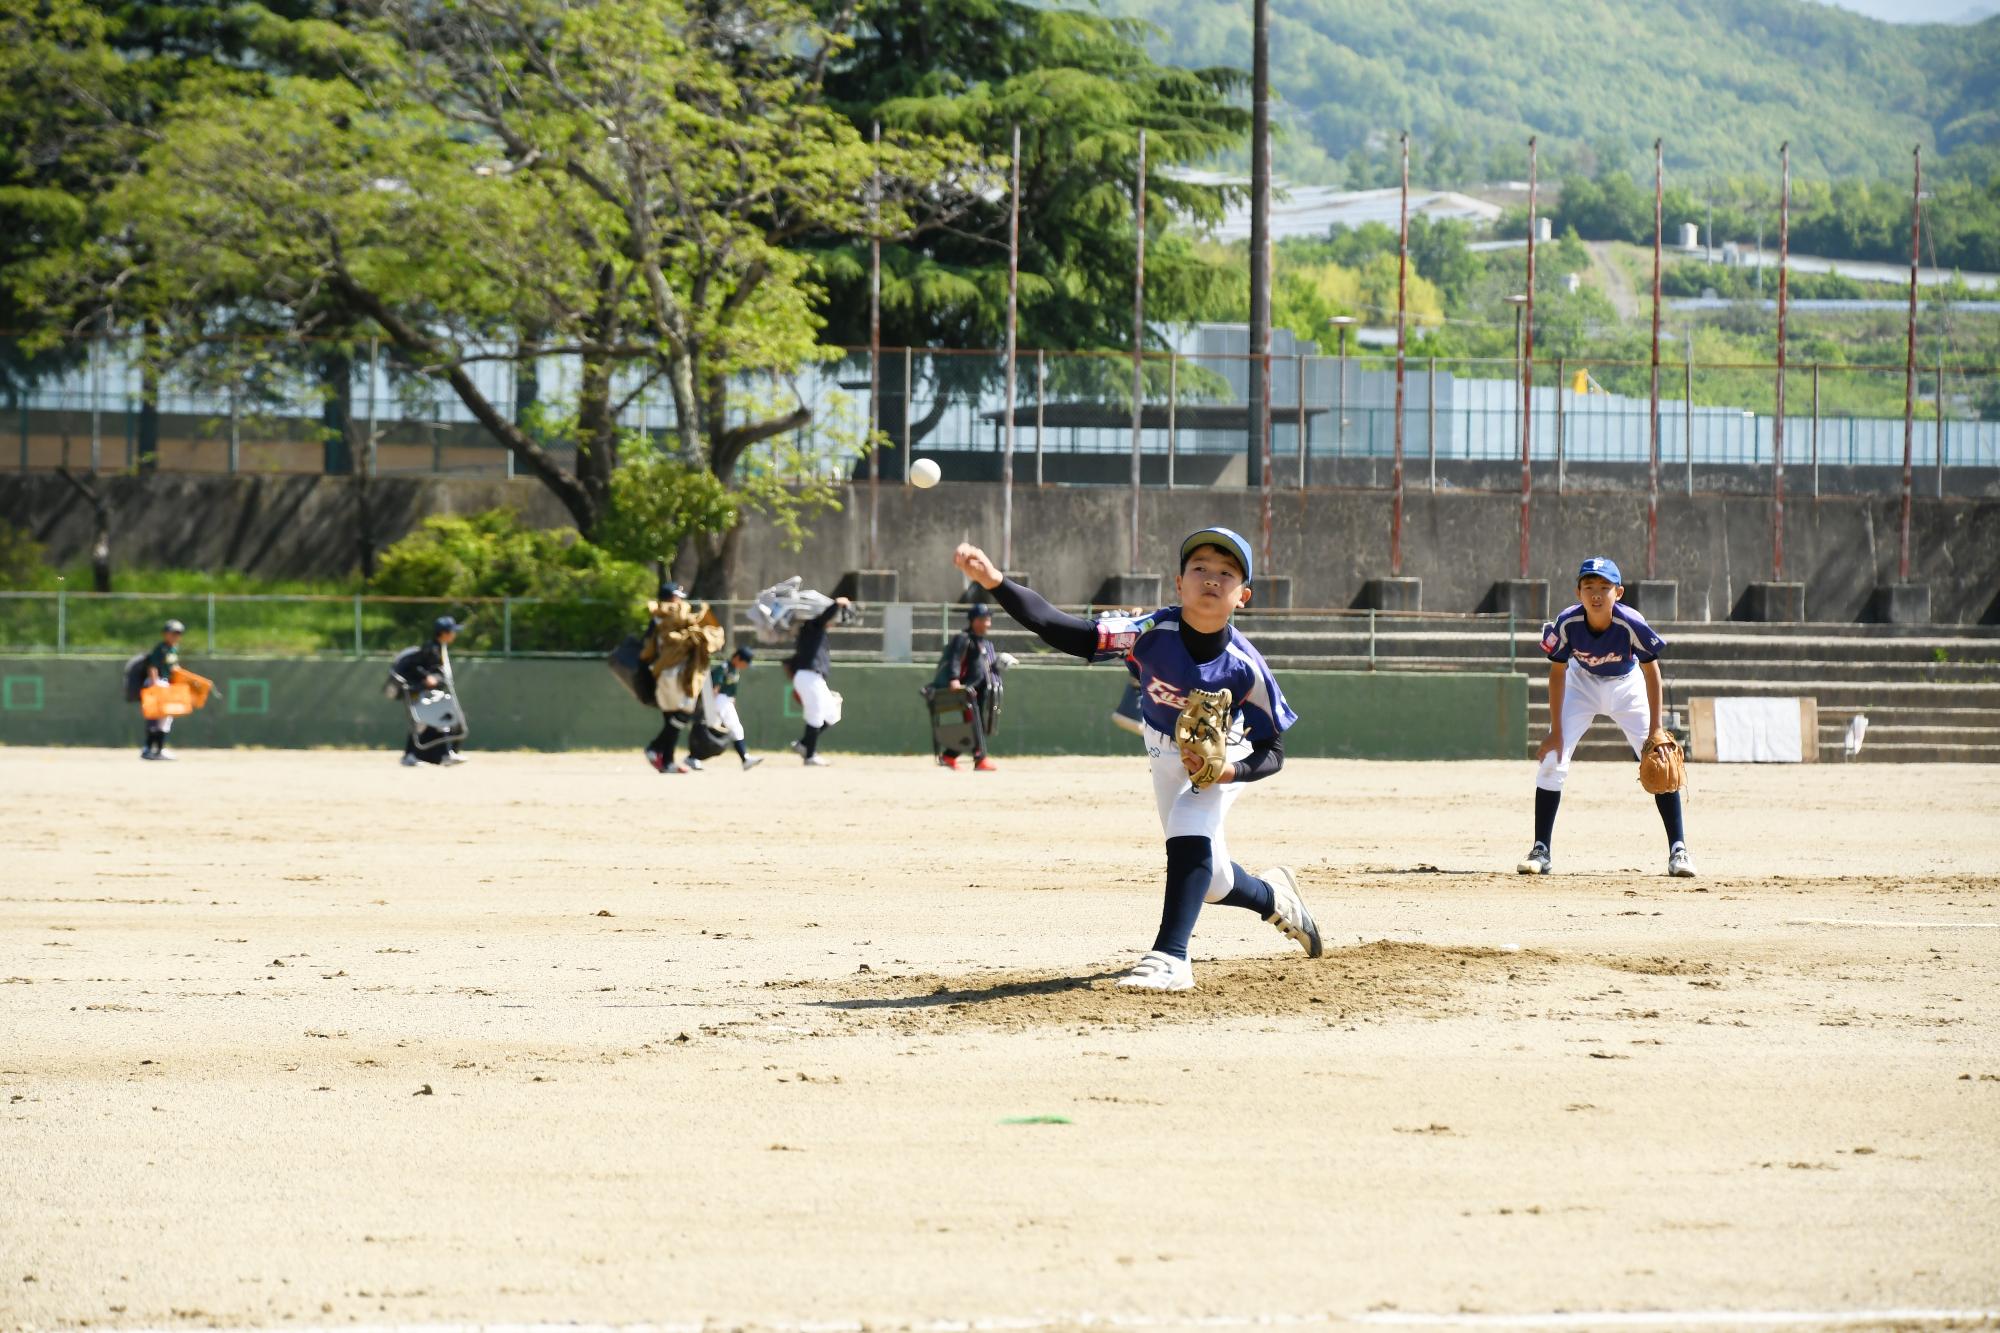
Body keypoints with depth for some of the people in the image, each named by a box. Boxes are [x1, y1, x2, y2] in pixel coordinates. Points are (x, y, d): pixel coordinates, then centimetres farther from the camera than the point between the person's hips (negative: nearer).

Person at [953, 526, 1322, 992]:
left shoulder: (1245, 668, -33)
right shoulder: (1152, 634, -32)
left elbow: (1272, 753, -20)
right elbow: (1060, 631, -42)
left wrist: (1227, 771, -41)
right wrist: (994, 582, -56)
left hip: (1226, 758, -3)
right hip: (1166, 757, 3)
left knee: (1190, 828, -32)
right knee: (1210, 882, 13)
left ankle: (1170, 957, -32)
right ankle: (1274, 897, 46)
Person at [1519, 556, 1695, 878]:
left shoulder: (1631, 624, -32)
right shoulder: (1567, 624, -28)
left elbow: (1651, 672, -19)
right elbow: (1557, 673, -14)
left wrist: (1655, 730, -19)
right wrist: (1556, 730, -14)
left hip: (1627, 686, -1)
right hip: (1582, 685, 1)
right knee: (1552, 760, -11)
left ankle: (1678, 850, -2)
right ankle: (1540, 851, -3)